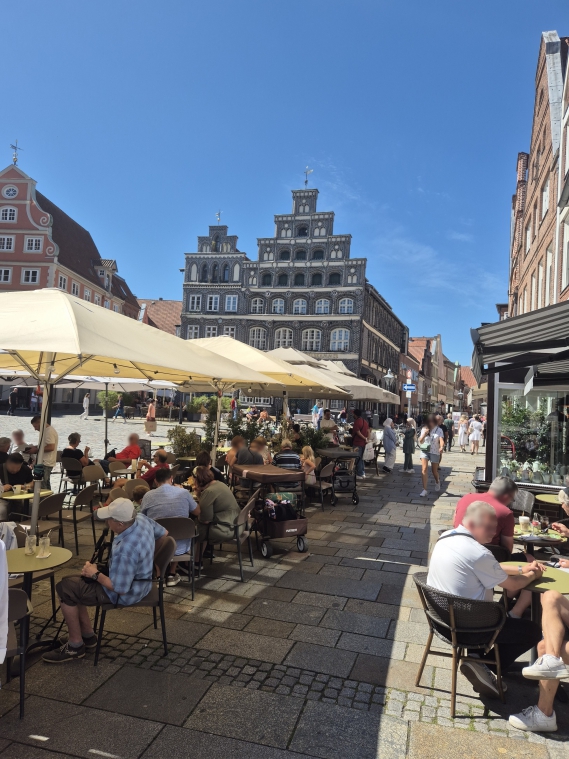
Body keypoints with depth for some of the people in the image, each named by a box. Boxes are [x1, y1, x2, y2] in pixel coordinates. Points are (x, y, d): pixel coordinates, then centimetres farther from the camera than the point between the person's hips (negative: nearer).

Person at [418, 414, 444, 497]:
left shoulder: (439, 430, -4)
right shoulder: (424, 429, 3)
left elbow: (441, 440, -17)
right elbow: (420, 441, 1)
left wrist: (441, 447, -39)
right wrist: (424, 434, -18)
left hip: (435, 452, -1)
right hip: (424, 451, 1)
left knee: (434, 470, 11)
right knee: (424, 469, -13)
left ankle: (437, 482, 45)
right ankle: (424, 489, -12)